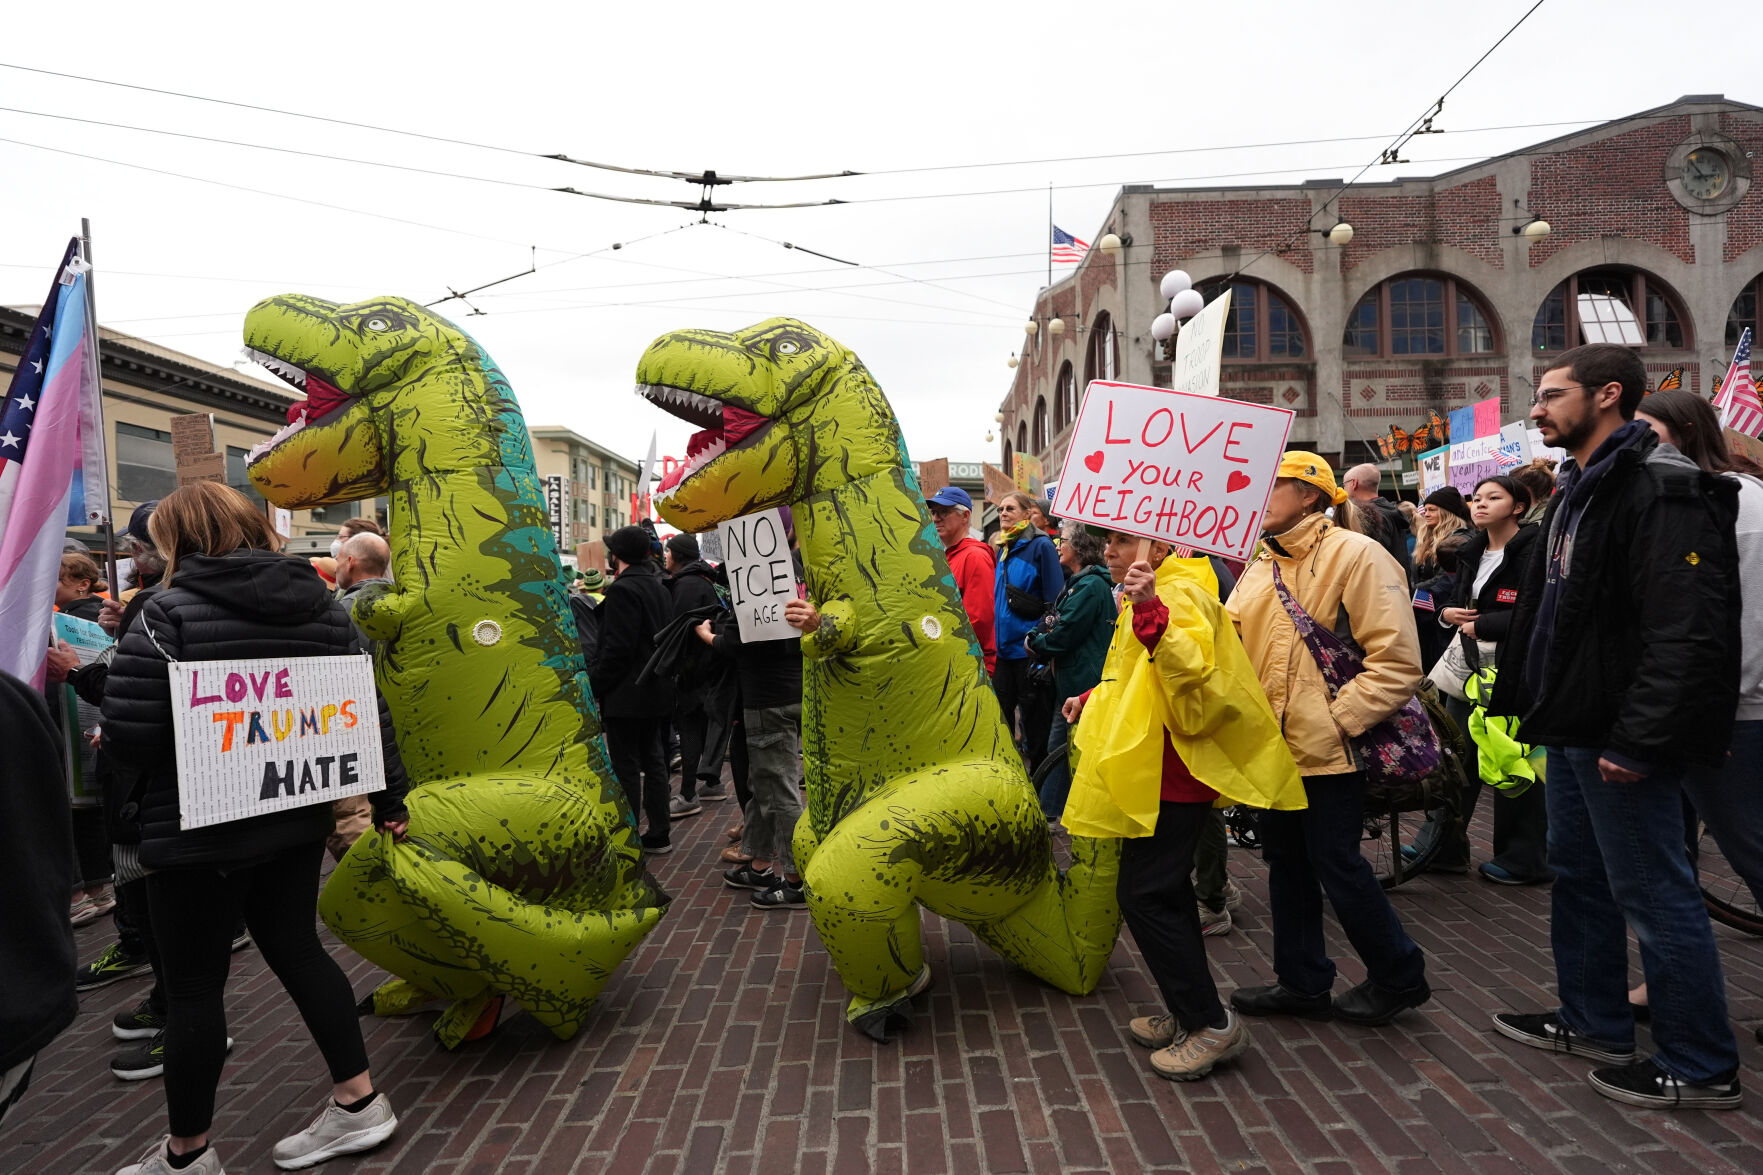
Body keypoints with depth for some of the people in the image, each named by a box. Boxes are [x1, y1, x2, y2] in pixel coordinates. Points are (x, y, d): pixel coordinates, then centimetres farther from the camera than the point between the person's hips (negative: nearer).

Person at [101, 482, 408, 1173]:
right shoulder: (317, 604, 4)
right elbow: (368, 709, 4)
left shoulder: (170, 611, -14)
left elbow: (127, 733, -19)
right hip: (295, 821, 6)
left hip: (197, 829, -6)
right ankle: (358, 1103, 24)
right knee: (297, 950, 18)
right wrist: (389, 797, 12)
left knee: (193, 986, 8)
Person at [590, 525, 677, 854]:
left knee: (626, 766, -2)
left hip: (626, 694, -9)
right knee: (653, 760, 14)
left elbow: (617, 648, -22)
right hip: (656, 691, 9)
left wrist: (594, 686, -15)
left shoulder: (622, 589, -16)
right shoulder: (658, 587, 13)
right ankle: (659, 832, 20)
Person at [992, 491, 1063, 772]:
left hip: (1029, 651, -7)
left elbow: (1055, 602, -11)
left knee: (1035, 720, 3)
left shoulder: (1041, 546, -8)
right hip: (1002, 649, 7)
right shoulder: (1002, 550, 14)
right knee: (1000, 717, 12)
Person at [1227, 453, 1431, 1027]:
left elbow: (1397, 660, -16)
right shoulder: (1262, 564, 12)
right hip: (1273, 744, 8)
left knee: (1336, 862, 1)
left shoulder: (1356, 555, -12)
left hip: (1328, 749, -8)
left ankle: (1399, 976, 24)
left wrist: (1339, 718, -19)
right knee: (1286, 861, 15)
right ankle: (1302, 982, 30)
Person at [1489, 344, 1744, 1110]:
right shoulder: (1578, 489, 14)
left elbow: (1686, 631, -25)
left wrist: (1637, 740, -26)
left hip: (1621, 738, -10)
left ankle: (1701, 1067, 16)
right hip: (1574, 728, 10)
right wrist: (1529, 701, 16)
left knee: (1655, 895, 1)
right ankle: (1595, 1024, 34)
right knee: (1579, 877, 19)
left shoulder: (1663, 490, -17)